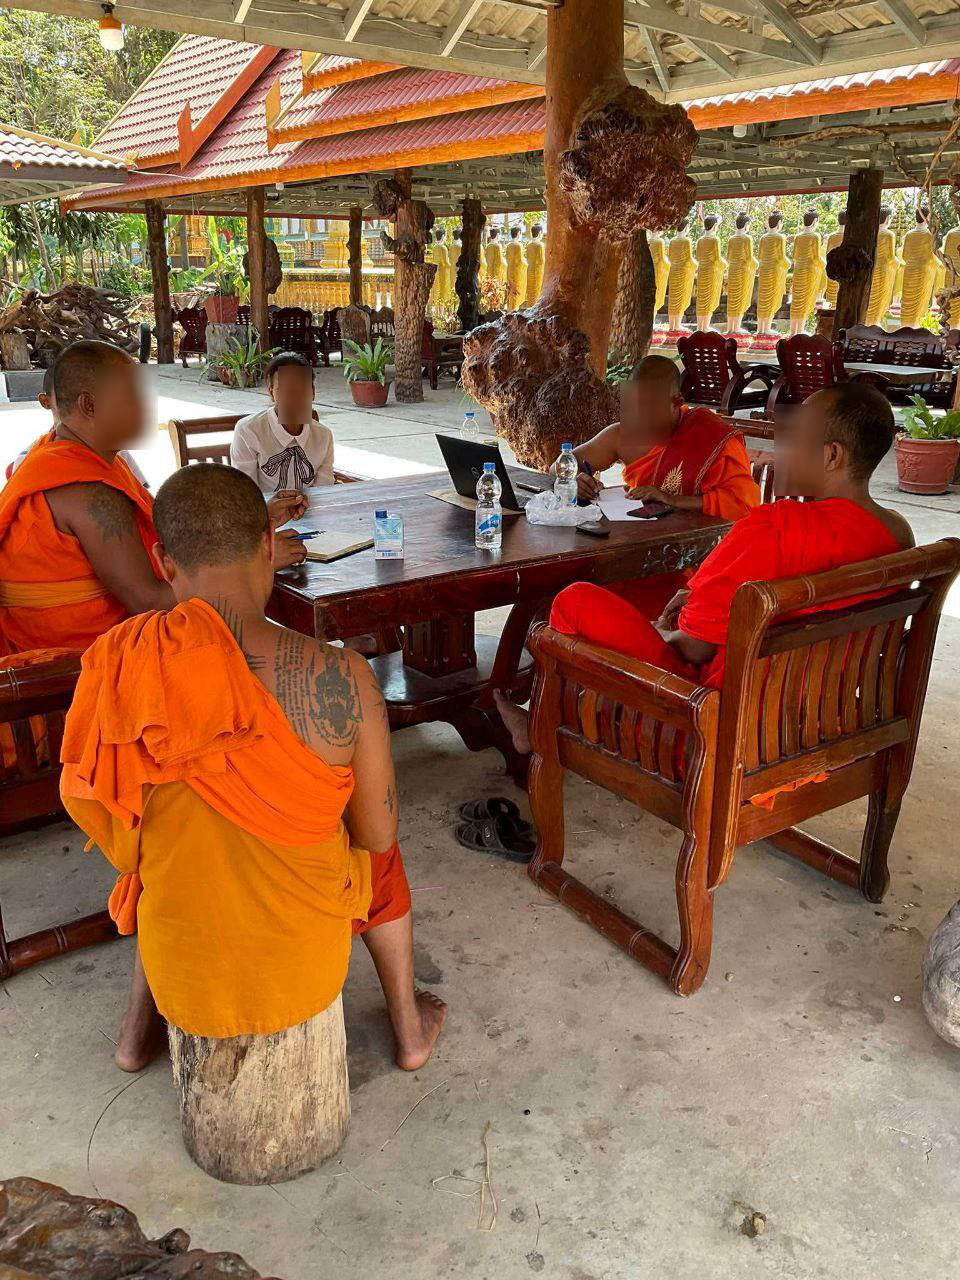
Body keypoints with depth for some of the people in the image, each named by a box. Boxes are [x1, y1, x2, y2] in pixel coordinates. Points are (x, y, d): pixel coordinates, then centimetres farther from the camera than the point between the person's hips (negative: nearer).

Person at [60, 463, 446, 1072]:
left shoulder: (116, 667, -17)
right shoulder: (342, 678, -25)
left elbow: (102, 818, 0)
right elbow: (378, 836, -11)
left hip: (183, 977, 2)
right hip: (304, 973, -2)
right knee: (378, 859, 31)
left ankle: (139, 1029, 48)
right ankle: (410, 1028, 46)